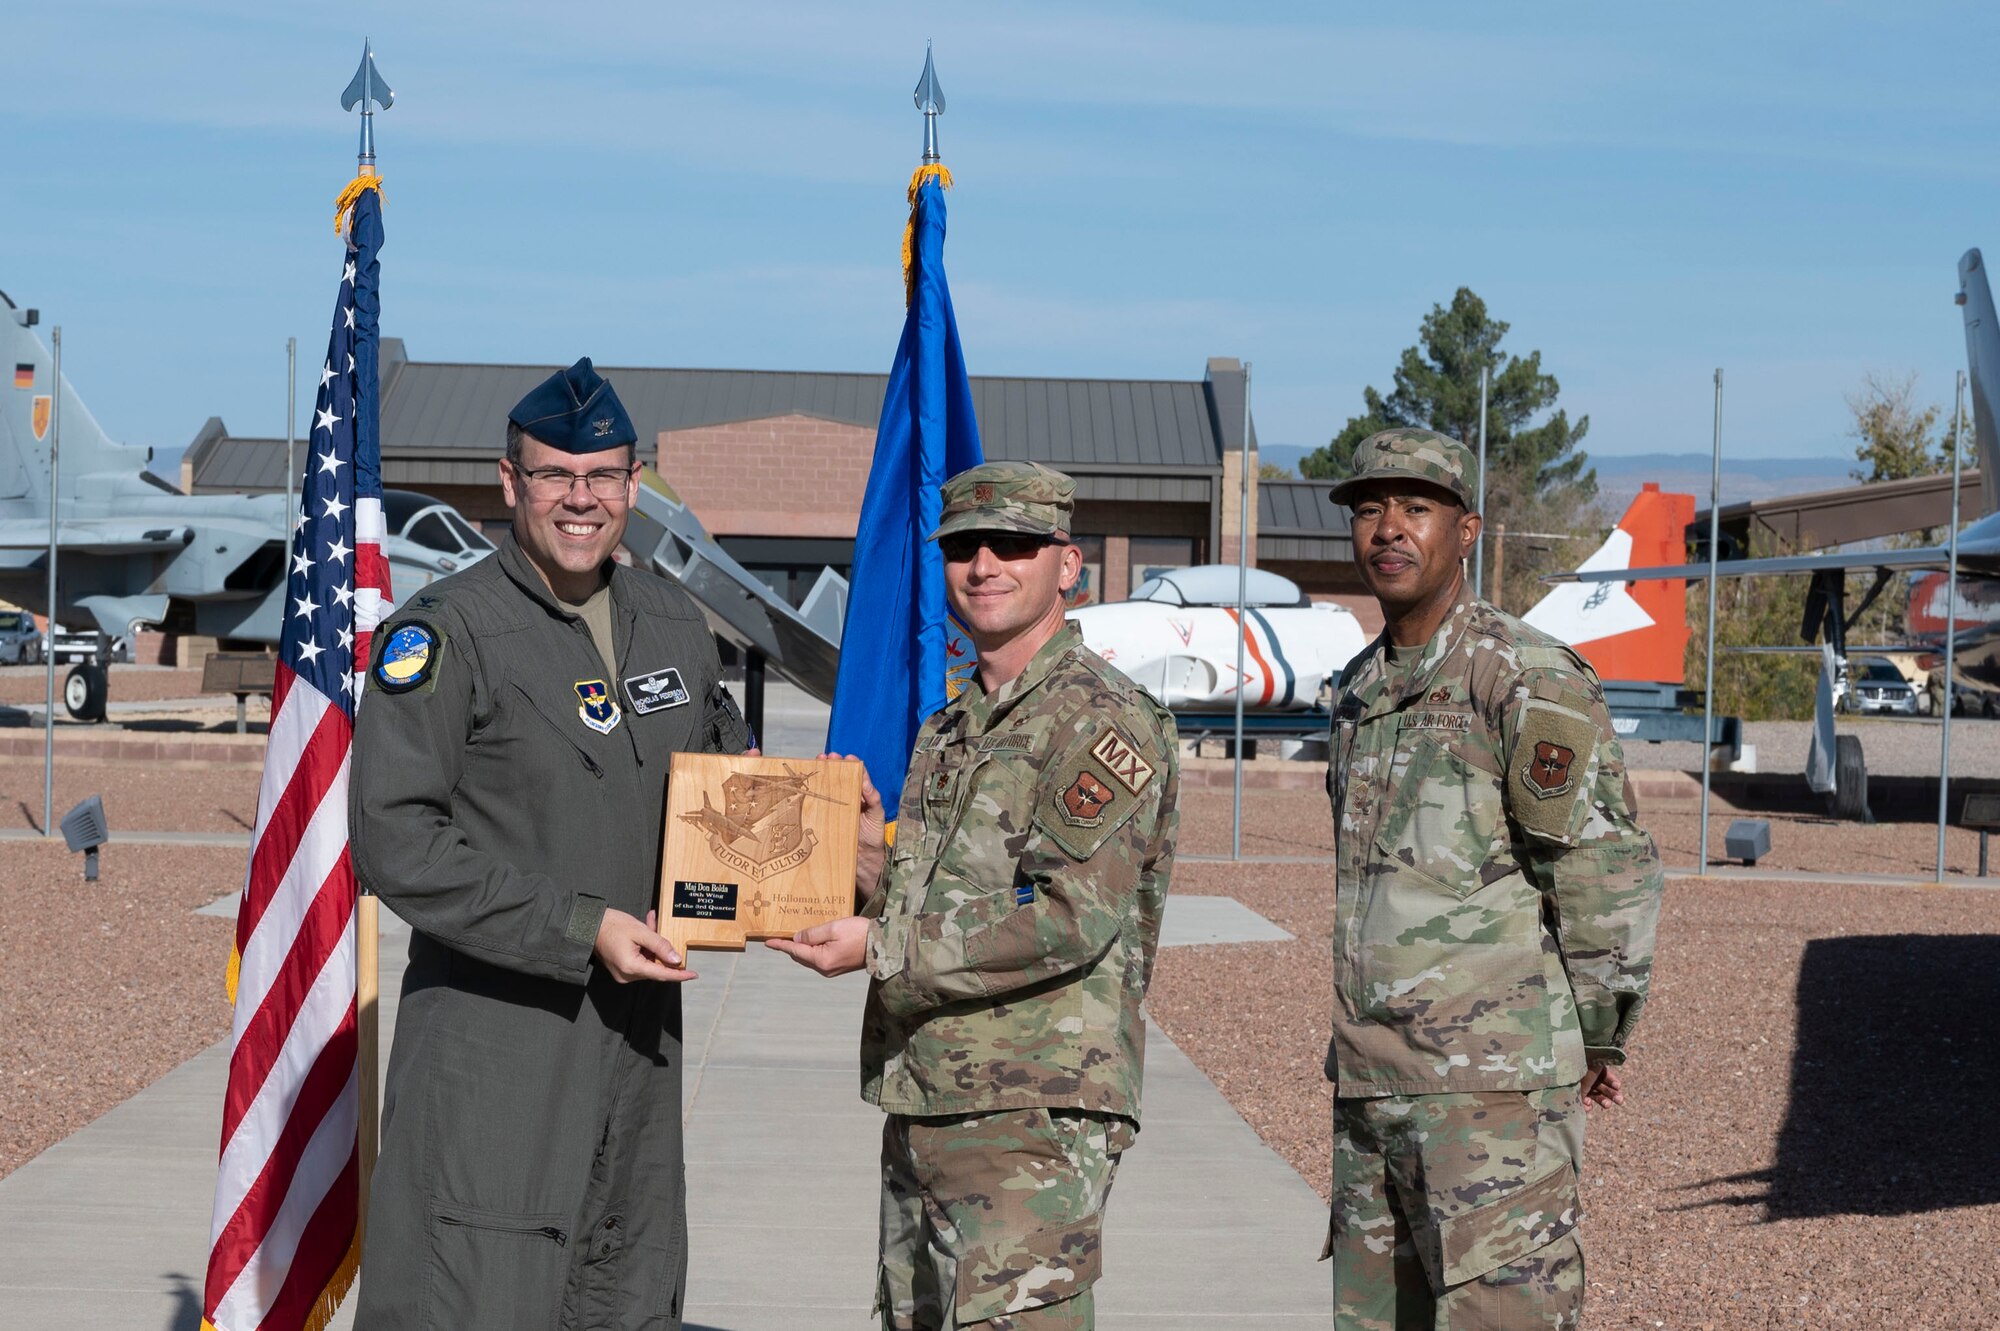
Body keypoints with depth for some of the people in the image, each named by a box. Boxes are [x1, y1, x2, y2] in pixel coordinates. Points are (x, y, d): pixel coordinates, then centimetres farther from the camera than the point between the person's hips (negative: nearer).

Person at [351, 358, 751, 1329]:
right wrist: (581, 929, -19)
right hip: (492, 1038, -7)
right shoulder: (442, 632, -9)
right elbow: (395, 843, -16)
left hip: (638, 1031, 7)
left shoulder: (674, 624, 11)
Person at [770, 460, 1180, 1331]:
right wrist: (873, 847, 2)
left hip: (1034, 1116, -9)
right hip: (921, 1105, 9)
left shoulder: (1102, 720, -10)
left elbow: (1074, 917, -20)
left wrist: (883, 947, -17)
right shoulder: (948, 731, 18)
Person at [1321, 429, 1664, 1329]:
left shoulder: (1528, 679, -11)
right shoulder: (1361, 690, 15)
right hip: (1367, 1081, 8)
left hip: (1491, 1084, -8)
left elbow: (1609, 872, -11)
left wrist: (1599, 1035, -4)